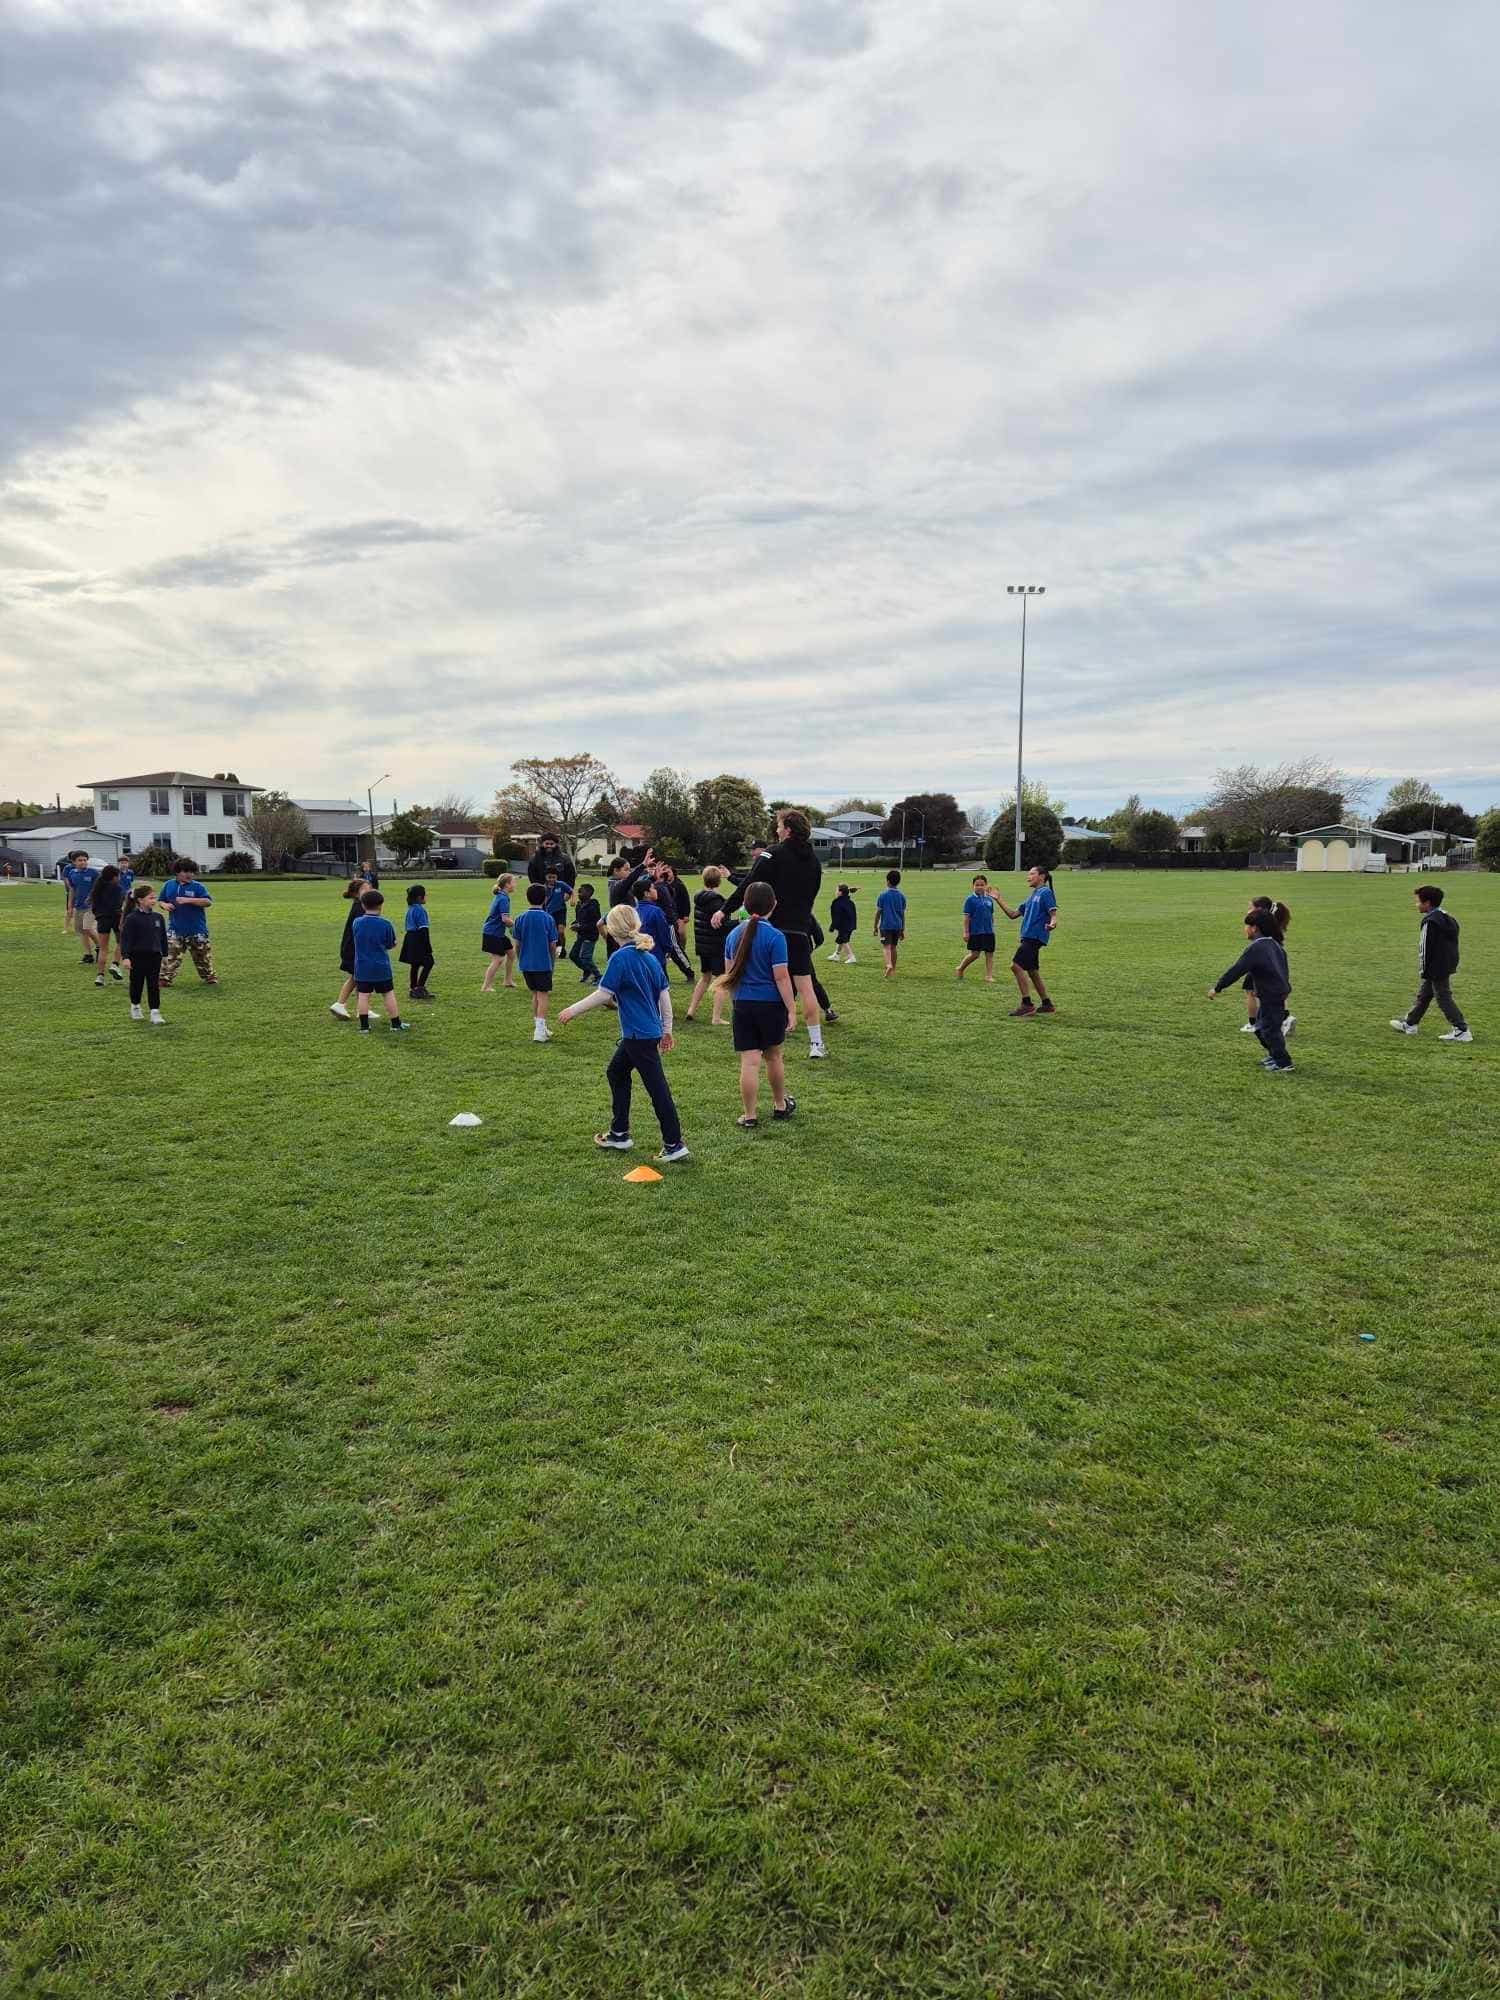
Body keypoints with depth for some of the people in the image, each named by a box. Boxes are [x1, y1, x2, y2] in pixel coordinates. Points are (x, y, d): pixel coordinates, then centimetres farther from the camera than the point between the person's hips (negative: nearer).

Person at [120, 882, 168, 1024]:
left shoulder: (157, 917, 3)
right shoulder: (132, 918, -12)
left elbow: (163, 937, 12)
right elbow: (125, 938, -14)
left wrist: (164, 954, 14)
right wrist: (125, 956, -20)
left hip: (154, 956, 3)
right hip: (138, 956, -3)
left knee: (154, 985, 0)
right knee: (137, 983, 12)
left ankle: (155, 1013, 0)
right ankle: (135, 1007, 33)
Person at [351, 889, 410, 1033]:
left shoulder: (357, 923, -4)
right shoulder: (385, 924, -10)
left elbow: (357, 941, 9)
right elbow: (390, 944, 0)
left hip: (362, 968, 2)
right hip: (381, 967, -2)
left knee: (363, 995, 5)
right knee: (389, 994, 6)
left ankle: (364, 1026, 6)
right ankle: (396, 1024, 10)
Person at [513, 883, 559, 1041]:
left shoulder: (521, 918, -2)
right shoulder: (548, 919, -7)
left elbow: (517, 944, 4)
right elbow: (552, 945, -3)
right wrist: (552, 962, 13)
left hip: (526, 963, 3)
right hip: (543, 963, -3)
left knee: (535, 994, 17)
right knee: (543, 995, 2)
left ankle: (537, 1027, 25)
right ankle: (540, 1031, -6)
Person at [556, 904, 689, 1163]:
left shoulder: (621, 957, -15)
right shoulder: (649, 956, 9)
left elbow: (604, 994, -16)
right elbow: (664, 994, 12)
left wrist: (573, 1010, -5)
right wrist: (667, 1029, 20)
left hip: (639, 1035, -9)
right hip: (650, 1030, 9)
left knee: (657, 1088, -5)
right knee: (616, 1073, 22)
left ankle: (674, 1146, -1)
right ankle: (619, 1134, 29)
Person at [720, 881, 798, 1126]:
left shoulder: (734, 934, 2)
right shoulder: (775, 937, -13)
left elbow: (729, 974, 10)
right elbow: (781, 978, -14)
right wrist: (792, 1010, -9)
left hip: (742, 1005, 2)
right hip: (771, 1004, -2)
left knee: (749, 1061, 4)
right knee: (773, 1056, 17)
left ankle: (749, 1116, 8)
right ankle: (780, 1105, 34)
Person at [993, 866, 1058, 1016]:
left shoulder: (1045, 893, -5)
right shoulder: (1032, 896, 22)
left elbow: (1053, 915, -14)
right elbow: (1013, 915, 22)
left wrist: (1051, 924, -36)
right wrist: (998, 899, 19)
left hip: (1035, 937, -9)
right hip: (1028, 937, 9)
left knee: (1016, 966, -17)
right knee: (1032, 971, 12)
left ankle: (1027, 1005, -16)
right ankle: (1047, 1005, 20)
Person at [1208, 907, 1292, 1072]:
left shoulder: (1255, 948, -20)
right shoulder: (1274, 943, 9)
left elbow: (1236, 970, -21)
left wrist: (1217, 988, -16)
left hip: (1271, 997, -10)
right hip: (1279, 992, 10)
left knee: (1269, 1030, -2)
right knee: (1261, 1026, 20)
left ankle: (1284, 1064, 2)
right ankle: (1274, 1056, 31)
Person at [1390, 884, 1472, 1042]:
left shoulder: (1430, 922, -21)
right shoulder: (1448, 918, 11)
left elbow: (1426, 948, -20)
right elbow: (1453, 944, 18)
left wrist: (1424, 970, -14)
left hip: (1435, 968, -10)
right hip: (1447, 965, 10)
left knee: (1443, 998, -3)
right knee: (1423, 995, 19)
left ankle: (1461, 1031, -2)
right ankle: (1409, 1024, 31)